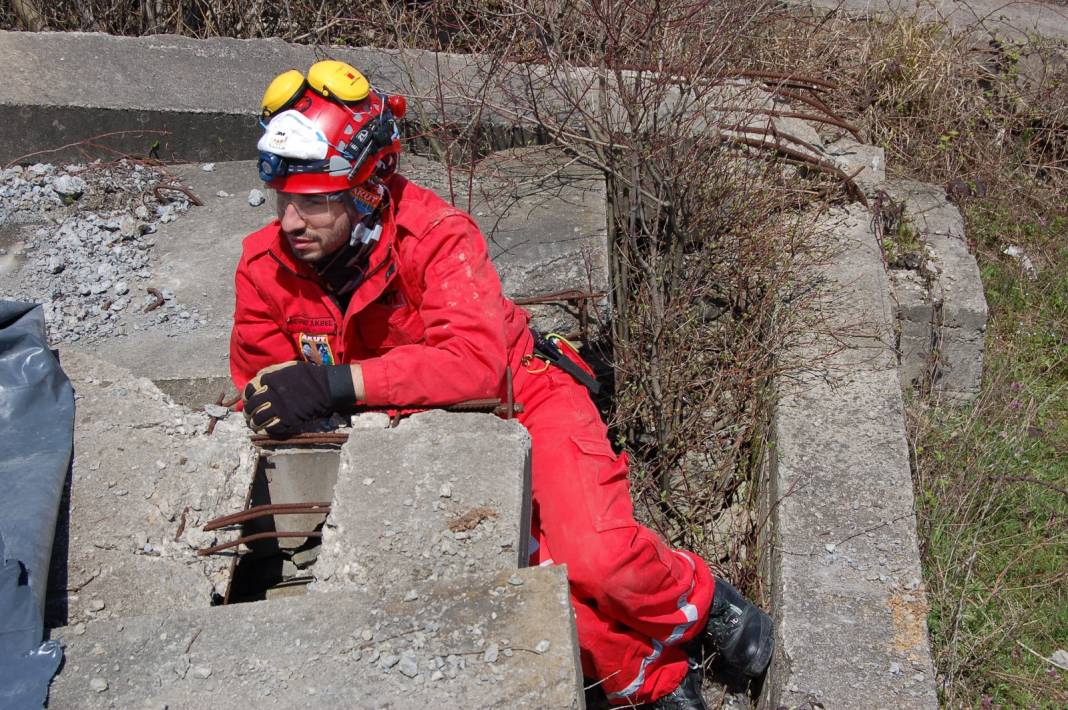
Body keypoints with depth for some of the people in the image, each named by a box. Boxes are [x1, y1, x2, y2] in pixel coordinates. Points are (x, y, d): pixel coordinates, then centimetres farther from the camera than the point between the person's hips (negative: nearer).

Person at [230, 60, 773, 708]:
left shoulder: (436, 234, -26)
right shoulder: (265, 268, -12)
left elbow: (474, 363, -40)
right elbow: (264, 389, 1)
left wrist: (338, 382, -49)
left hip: (518, 394, -4)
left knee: (598, 558, -24)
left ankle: (698, 603, 10)